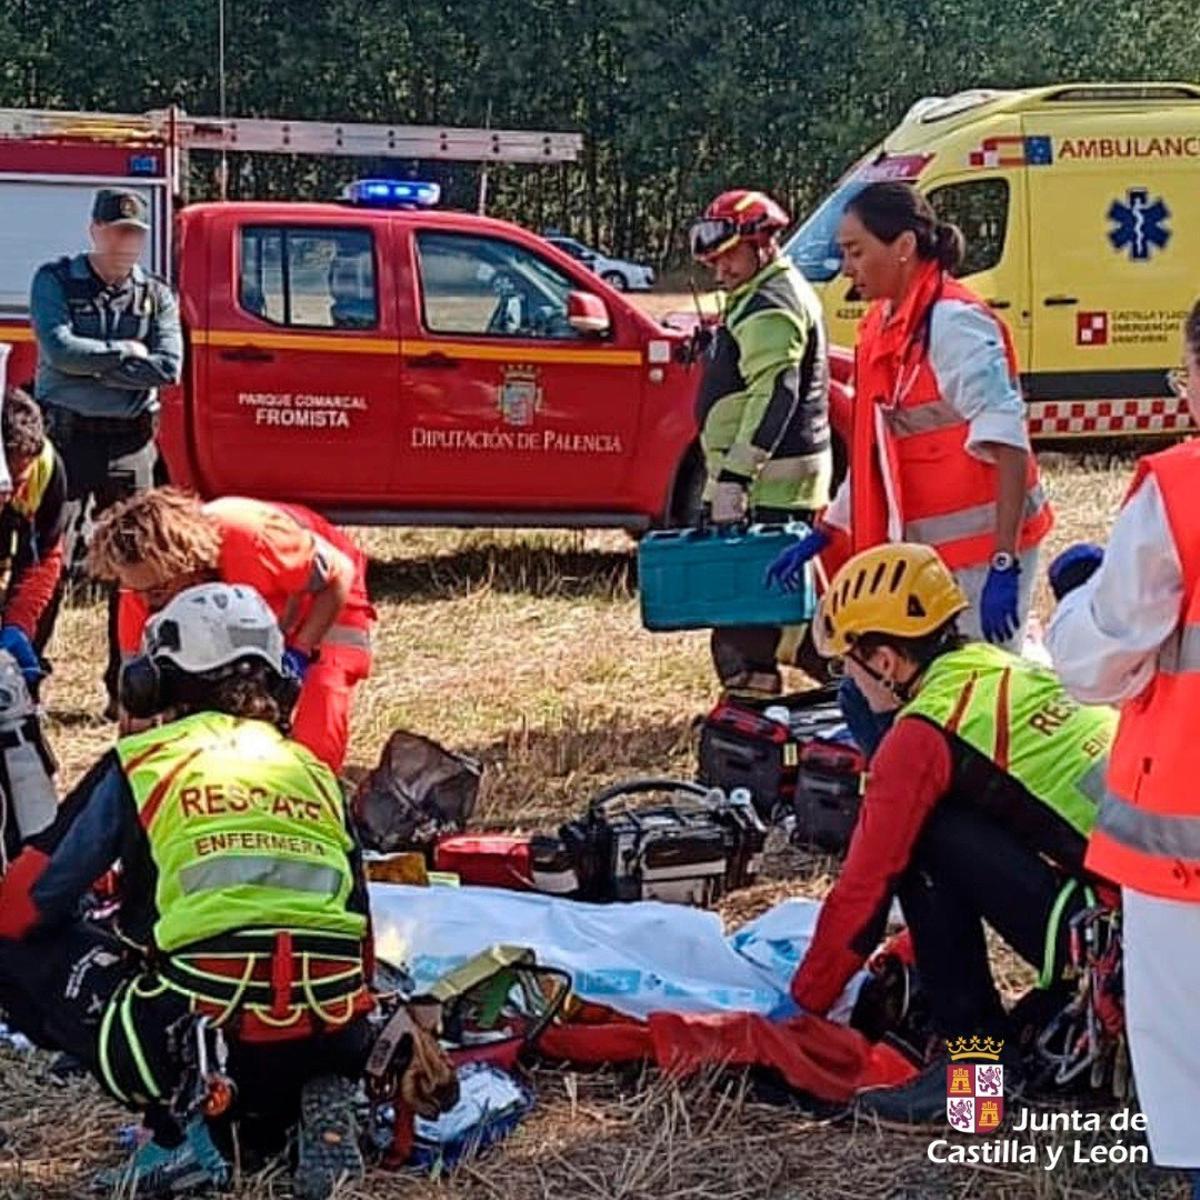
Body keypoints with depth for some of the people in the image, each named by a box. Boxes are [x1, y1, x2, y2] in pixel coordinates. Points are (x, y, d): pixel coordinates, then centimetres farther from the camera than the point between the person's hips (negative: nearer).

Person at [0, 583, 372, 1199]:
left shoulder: (139, 763, 7)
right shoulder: (315, 770, 19)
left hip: (191, 1039, -6)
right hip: (331, 1043, 6)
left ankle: (176, 1127, 0)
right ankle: (319, 1103, 4)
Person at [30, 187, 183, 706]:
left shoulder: (156, 296, 8)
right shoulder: (54, 281, 1)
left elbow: (168, 367, -7)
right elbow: (59, 349, -15)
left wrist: (90, 365, -11)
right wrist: (124, 353, -9)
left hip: (130, 443, 3)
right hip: (65, 435, -3)